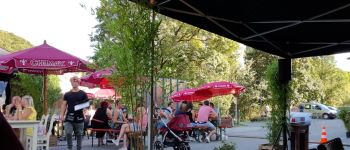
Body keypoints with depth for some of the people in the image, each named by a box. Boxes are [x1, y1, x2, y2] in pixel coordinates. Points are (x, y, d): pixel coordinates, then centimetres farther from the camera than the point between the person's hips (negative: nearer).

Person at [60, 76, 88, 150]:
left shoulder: (83, 94, 3)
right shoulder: (67, 94, 8)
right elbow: (64, 105, 9)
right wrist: (62, 115, -1)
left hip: (79, 118, -1)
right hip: (69, 118, 1)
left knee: (79, 135, 6)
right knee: (68, 133, -9)